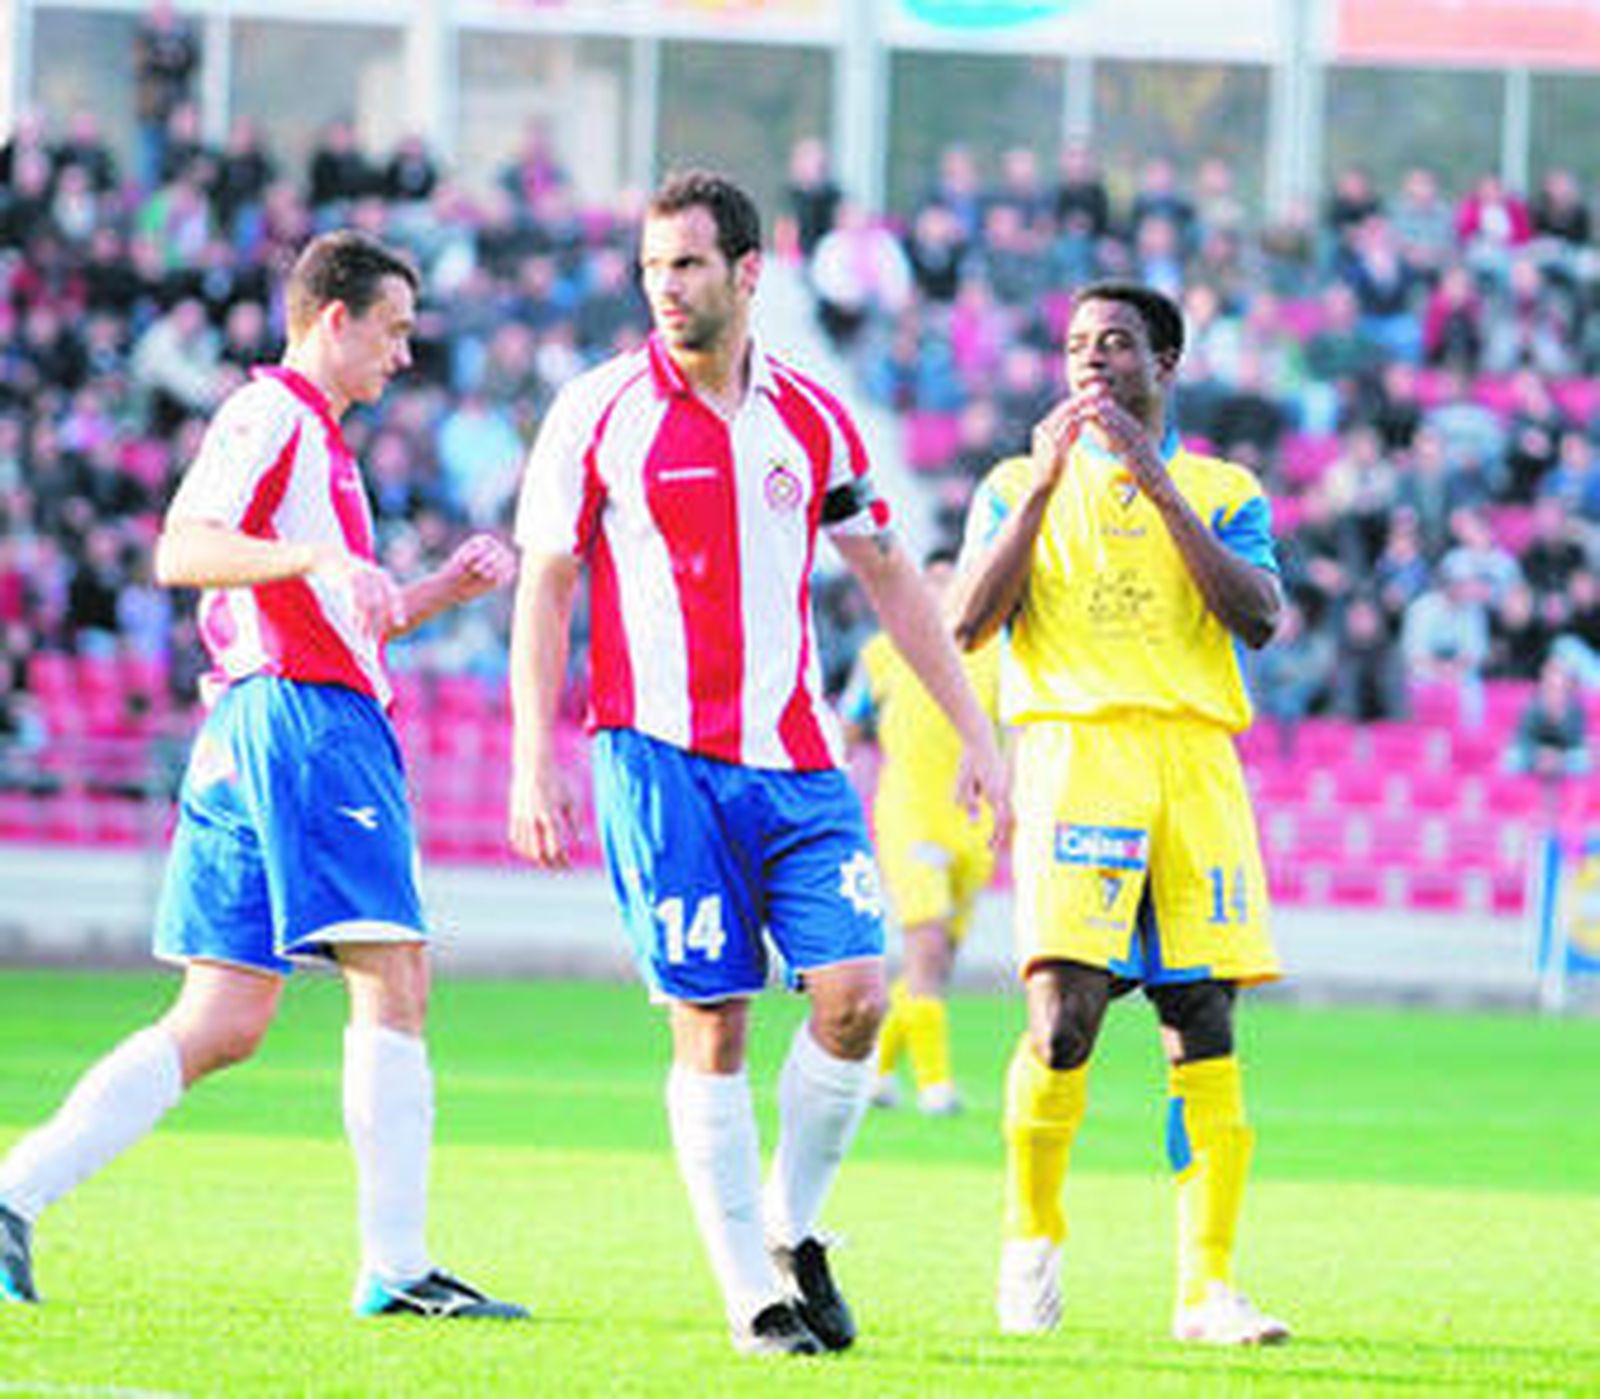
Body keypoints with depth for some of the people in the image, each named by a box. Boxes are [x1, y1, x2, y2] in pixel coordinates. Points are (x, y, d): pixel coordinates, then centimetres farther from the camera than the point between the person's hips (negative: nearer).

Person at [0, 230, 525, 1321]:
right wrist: (321, 556, -30)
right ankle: (397, 1265, -13)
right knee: (392, 979, -11)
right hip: (303, 719, -10)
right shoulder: (270, 413, -5)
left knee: (223, 1024, 5)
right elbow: (183, 552, -18)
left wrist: (446, 586, 19)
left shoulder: (316, 438, 26)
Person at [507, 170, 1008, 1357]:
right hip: (662, 758, -3)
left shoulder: (810, 417, 8)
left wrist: (977, 736, 14)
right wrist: (536, 764, -6)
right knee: (711, 1023, -5)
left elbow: (890, 579, 16)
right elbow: (544, 590, 2)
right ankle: (750, 1295, 3)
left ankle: (794, 1228, 13)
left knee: (854, 994, -9)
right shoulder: (598, 413, -1)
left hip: (797, 760, 3)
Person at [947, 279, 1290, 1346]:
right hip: (1074, 748, -1)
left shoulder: (1223, 490, 16)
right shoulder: (1021, 486, 16)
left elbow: (1259, 618, -2)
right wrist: (1045, 484, -5)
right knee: (1066, 1014, -16)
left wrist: (1155, 480, -6)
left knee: (1203, 1023, -5)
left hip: (1197, 764, 1)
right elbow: (968, 625, 2)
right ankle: (1033, 1234, 5)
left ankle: (1207, 1287, -2)